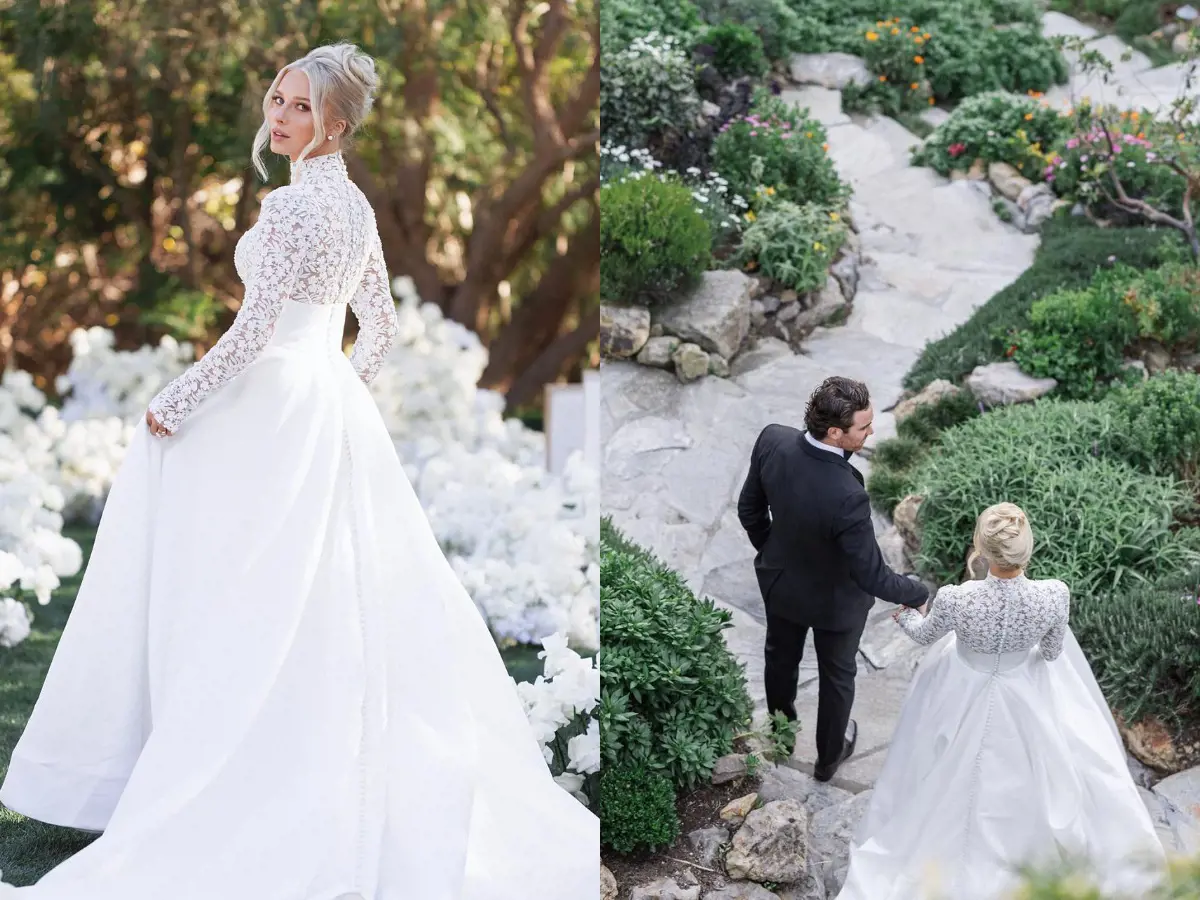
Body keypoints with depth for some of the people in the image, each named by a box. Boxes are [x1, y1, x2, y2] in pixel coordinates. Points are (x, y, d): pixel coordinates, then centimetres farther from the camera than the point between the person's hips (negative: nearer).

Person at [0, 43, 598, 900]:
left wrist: (175, 403, -12)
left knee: (249, 600, -2)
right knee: (352, 596, 11)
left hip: (271, 412, -9)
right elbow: (381, 325, 19)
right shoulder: (355, 203, 11)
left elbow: (256, 326, -20)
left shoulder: (292, 202, -15)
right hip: (335, 409, 9)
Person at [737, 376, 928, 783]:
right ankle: (829, 756, 51)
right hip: (833, 599, -4)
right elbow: (872, 577, -33)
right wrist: (920, 594, -14)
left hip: (780, 581, 5)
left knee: (781, 657, 32)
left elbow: (750, 509, -9)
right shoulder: (846, 497, -44)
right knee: (836, 676, 26)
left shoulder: (772, 440, -28)